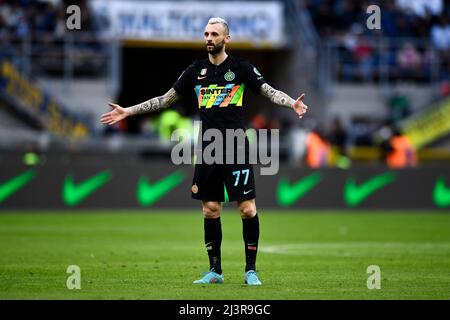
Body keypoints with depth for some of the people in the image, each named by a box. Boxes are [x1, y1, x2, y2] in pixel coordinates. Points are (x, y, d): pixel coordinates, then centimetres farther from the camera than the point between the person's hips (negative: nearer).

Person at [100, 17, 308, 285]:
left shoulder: (241, 68, 0)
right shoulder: (196, 71, 10)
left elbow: (270, 92, -5)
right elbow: (166, 99, 16)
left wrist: (292, 103, -25)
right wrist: (127, 111, 13)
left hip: (237, 150, -4)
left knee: (248, 209, -7)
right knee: (211, 210, 6)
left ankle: (251, 270, 2)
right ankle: (215, 271, 15)